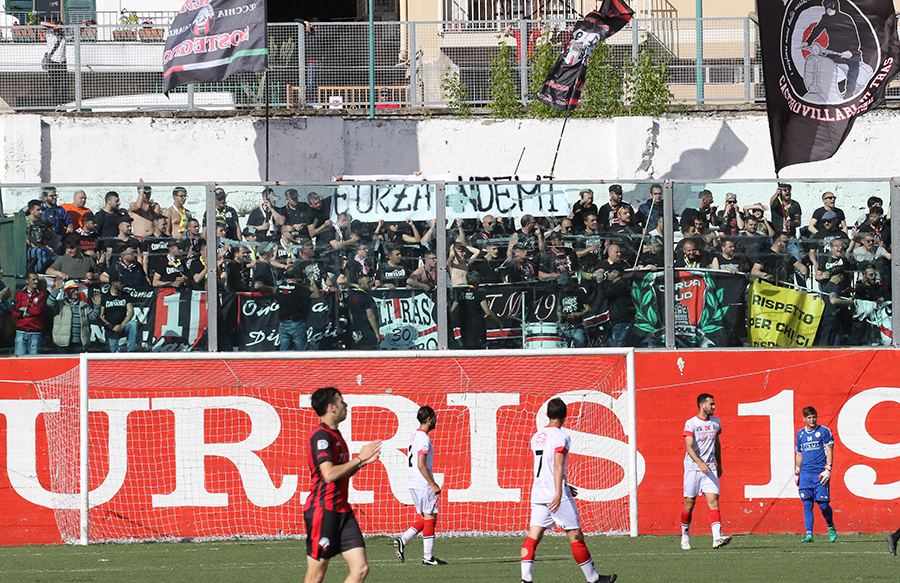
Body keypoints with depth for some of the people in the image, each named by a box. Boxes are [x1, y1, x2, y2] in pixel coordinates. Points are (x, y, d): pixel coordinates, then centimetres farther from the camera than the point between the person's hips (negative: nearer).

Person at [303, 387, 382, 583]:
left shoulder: (334, 434, 17)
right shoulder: (321, 436, -13)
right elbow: (329, 474, -24)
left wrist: (362, 461, 12)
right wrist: (359, 459, -14)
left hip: (342, 511, 9)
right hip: (323, 510, -9)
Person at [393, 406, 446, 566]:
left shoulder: (414, 437, 15)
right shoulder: (424, 438, -15)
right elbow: (421, 465, -20)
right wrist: (433, 485, -17)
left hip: (414, 485, 9)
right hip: (424, 485, -9)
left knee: (424, 519, 14)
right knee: (430, 518, -3)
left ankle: (402, 540, 2)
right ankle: (428, 557, -1)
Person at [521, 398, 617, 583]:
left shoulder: (537, 437, 14)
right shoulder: (561, 436, -9)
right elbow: (558, 466, -21)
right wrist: (558, 493, -27)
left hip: (538, 491, 6)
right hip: (556, 494, -6)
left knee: (533, 535, 0)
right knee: (575, 535, 4)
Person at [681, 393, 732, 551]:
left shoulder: (716, 422, 9)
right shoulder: (691, 423, -8)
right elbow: (689, 446, -17)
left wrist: (719, 464, 24)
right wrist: (700, 463, -31)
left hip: (710, 468, 4)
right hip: (693, 467, -3)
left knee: (714, 500, -11)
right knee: (689, 503, 2)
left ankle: (717, 538, -22)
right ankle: (685, 537, 21)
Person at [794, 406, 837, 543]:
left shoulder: (824, 431, 1)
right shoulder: (800, 434, 14)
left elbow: (829, 451, -3)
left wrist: (828, 470, -13)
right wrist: (796, 473, 19)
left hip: (820, 474, -4)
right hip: (805, 473, 4)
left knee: (823, 503, -7)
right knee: (807, 504, -4)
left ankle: (831, 526, 19)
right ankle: (809, 535, -5)